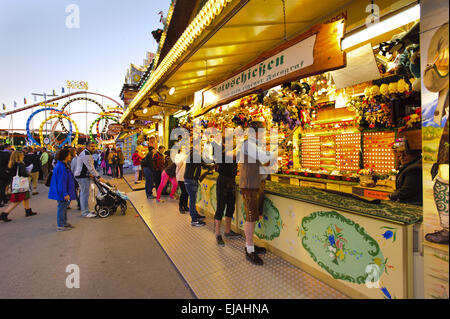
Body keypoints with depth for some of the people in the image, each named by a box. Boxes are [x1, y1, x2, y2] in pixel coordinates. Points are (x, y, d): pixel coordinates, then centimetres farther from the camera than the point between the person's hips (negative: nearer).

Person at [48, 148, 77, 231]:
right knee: (62, 207, 0)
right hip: (62, 192, -11)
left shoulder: (64, 165, 10)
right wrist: (65, 193, -24)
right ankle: (60, 226, 12)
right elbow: (61, 181, -25)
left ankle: (64, 223, 32)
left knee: (64, 206, 19)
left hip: (63, 191, 11)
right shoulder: (61, 167, -23)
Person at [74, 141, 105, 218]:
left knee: (83, 193, 16)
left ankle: (84, 211, 27)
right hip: (82, 177, -11)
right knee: (85, 194, -6)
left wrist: (90, 174, 10)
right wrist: (98, 177, -23)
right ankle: (85, 213, 0)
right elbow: (91, 168, -24)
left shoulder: (86, 153, 15)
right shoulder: (86, 155, -19)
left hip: (83, 175, 11)